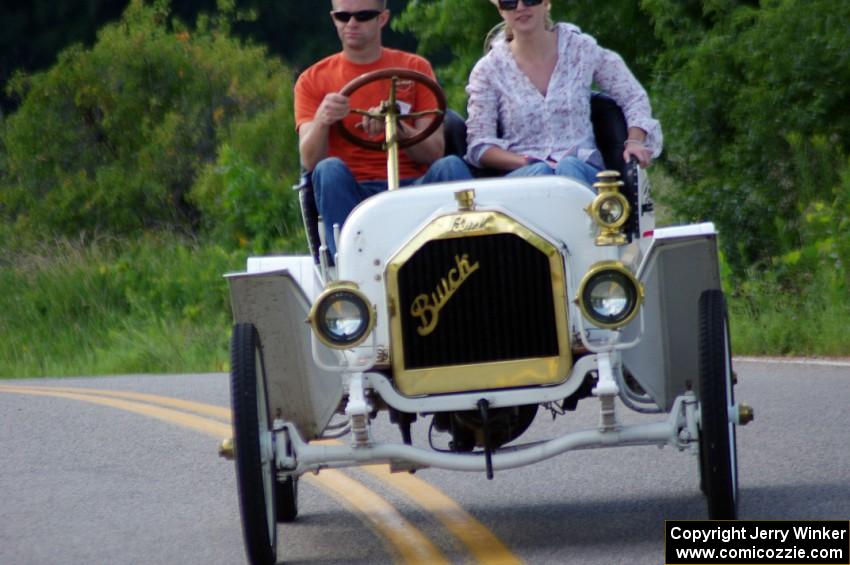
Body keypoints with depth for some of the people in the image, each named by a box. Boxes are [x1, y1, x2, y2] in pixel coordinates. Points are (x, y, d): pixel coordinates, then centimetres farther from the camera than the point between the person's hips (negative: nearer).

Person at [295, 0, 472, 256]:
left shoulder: (415, 68, 12)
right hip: (351, 195, 0)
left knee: (450, 166, -29)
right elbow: (309, 161, -2)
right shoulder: (313, 80, 11)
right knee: (330, 169, -32)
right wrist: (321, 120, -24)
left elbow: (434, 152, 2)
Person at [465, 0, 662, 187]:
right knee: (539, 172, -35)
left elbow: (633, 97, 16)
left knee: (570, 168, -35)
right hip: (519, 175, 0)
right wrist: (526, 163, -15)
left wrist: (634, 141, -5)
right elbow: (478, 146, 3)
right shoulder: (489, 70, 7)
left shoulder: (581, 50, 9)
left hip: (582, 168, 0)